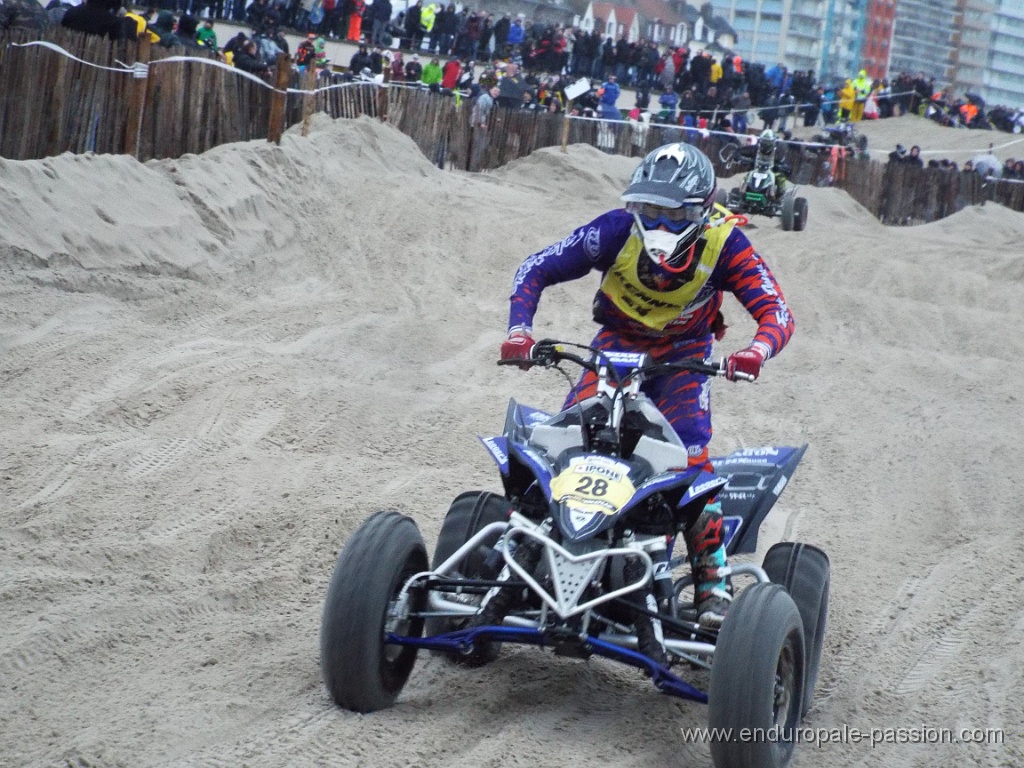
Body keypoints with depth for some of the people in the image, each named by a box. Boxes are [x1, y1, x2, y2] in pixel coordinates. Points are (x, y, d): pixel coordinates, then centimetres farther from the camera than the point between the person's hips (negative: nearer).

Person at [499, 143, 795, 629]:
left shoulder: (723, 244, -24)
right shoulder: (618, 230, -24)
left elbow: (776, 313, -26)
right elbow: (536, 270, -15)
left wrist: (757, 351, -48)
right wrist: (519, 330, -31)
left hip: (684, 355, -1)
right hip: (618, 342, 2)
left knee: (690, 456, -23)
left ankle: (713, 579, -17)